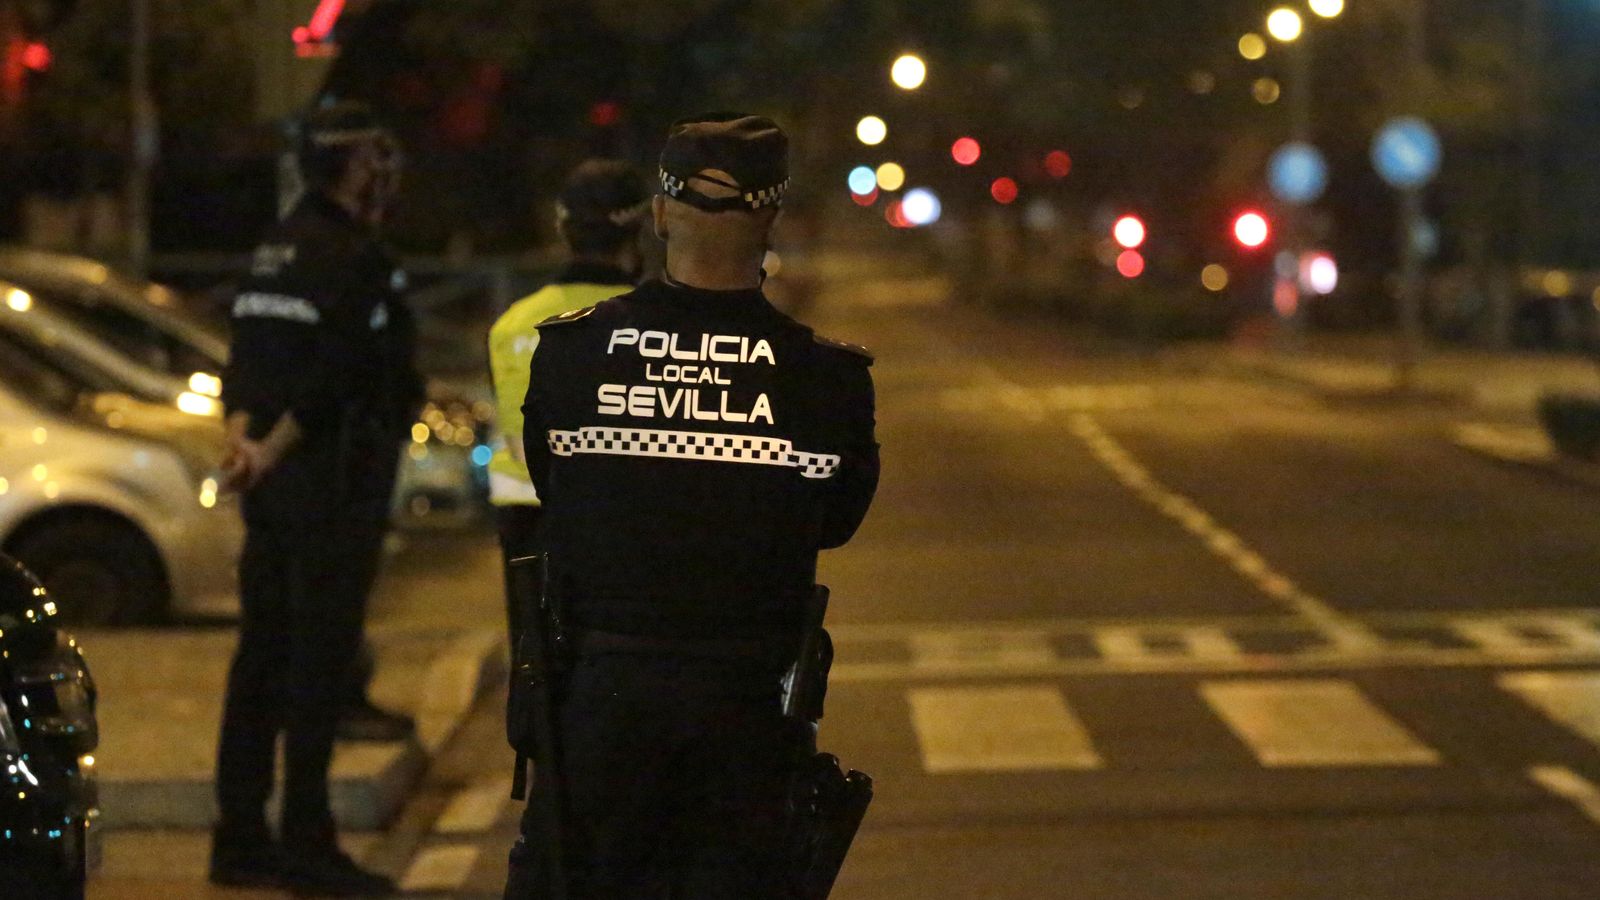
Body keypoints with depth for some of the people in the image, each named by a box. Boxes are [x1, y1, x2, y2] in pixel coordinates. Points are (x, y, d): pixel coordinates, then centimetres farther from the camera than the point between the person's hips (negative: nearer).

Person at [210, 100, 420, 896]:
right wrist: (272, 450, -13)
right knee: (319, 658, -5)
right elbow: (332, 376, -20)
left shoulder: (277, 248, 16)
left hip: (273, 481, 9)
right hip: (333, 479, -9)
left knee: (263, 652, 11)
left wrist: (242, 436, -3)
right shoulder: (354, 257, -13)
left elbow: (247, 359, 10)